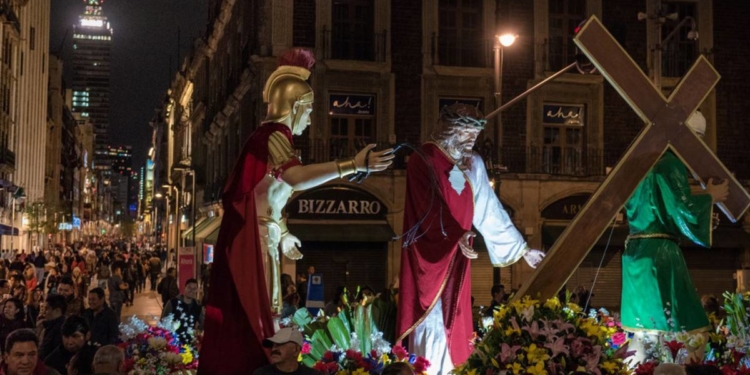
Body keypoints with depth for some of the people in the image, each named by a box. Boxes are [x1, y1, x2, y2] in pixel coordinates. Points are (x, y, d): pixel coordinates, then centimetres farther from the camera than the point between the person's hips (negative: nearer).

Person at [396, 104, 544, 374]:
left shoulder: (473, 164, 7)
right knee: (432, 320, -6)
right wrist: (457, 236, -37)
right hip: (430, 258, -6)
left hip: (456, 256, 6)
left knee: (453, 322, 10)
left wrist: (522, 249, 10)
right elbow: (431, 208, -22)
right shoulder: (423, 160, -12)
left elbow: (490, 211, 11)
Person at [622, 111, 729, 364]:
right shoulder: (671, 164, -11)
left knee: (645, 328, 11)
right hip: (658, 251, -9)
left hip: (638, 248, 9)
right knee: (661, 328, -6)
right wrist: (710, 197, 1)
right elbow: (682, 209, -17)